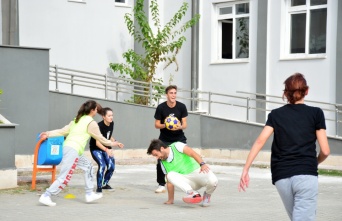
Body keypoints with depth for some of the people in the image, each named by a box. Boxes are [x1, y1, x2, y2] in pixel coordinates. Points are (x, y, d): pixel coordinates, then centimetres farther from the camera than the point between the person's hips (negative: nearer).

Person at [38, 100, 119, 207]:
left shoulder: (77, 120, 21)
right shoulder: (91, 123, -2)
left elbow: (63, 131, 11)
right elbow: (100, 138, 9)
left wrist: (48, 134, 8)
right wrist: (111, 143, 24)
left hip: (67, 147, 9)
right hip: (73, 151, -9)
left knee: (88, 166, 20)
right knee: (64, 177, -10)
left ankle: (89, 194, 21)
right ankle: (46, 196, -14)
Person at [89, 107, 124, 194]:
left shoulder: (111, 124, -6)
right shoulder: (100, 126, -28)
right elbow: (97, 142, -35)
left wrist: (116, 142, -5)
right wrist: (106, 150, -49)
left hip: (106, 147, 7)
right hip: (96, 148, -7)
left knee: (111, 166, -2)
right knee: (102, 165, -24)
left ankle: (105, 184, 22)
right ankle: (99, 187, -12)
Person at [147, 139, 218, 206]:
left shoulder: (177, 146, -8)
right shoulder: (163, 163, 9)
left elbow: (193, 153, -20)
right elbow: (170, 182, 12)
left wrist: (202, 164, -38)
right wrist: (170, 200, 9)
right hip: (187, 181, 4)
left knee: (213, 181, -35)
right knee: (170, 175, -24)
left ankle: (207, 195, 0)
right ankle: (192, 193, -36)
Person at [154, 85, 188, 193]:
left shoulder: (181, 107, -8)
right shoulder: (161, 108, -11)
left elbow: (185, 124, -6)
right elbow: (156, 125, -6)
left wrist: (180, 126, -30)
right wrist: (165, 125, -26)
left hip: (179, 138, 1)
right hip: (164, 138, 0)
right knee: (161, 161, -10)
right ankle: (161, 185, 3)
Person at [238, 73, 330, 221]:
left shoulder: (276, 115, 12)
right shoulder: (316, 113, 6)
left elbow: (260, 141, -2)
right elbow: (325, 150, 2)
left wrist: (245, 170, -3)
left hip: (281, 177, 4)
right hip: (306, 175, -3)